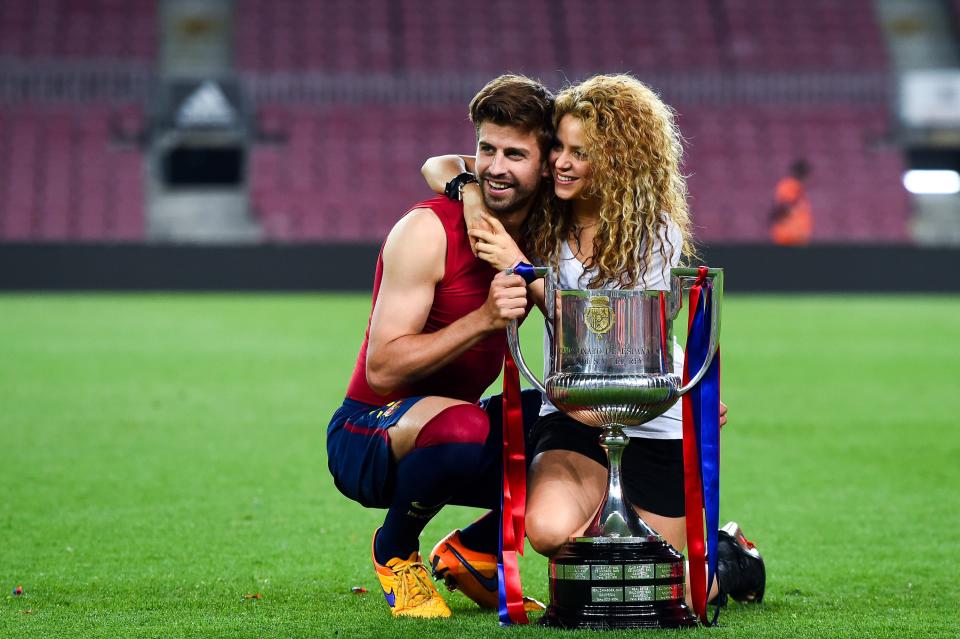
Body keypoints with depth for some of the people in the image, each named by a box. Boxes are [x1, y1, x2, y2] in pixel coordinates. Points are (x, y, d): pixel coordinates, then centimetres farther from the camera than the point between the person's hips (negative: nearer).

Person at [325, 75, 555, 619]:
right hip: (368, 438, -6)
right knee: (463, 426, -39)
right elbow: (383, 370, -23)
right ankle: (395, 550, -7)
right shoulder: (428, 232, -18)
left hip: (453, 441, 7)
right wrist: (484, 319, -35)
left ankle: (474, 551, 10)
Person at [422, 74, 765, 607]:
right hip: (573, 417, 3)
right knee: (550, 528, -29)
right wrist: (467, 192, -20)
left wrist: (523, 269, -26)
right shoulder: (543, 212, -4)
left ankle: (729, 558, 36)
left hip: (656, 424, -3)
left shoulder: (657, 234, -15)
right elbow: (441, 166, 3)